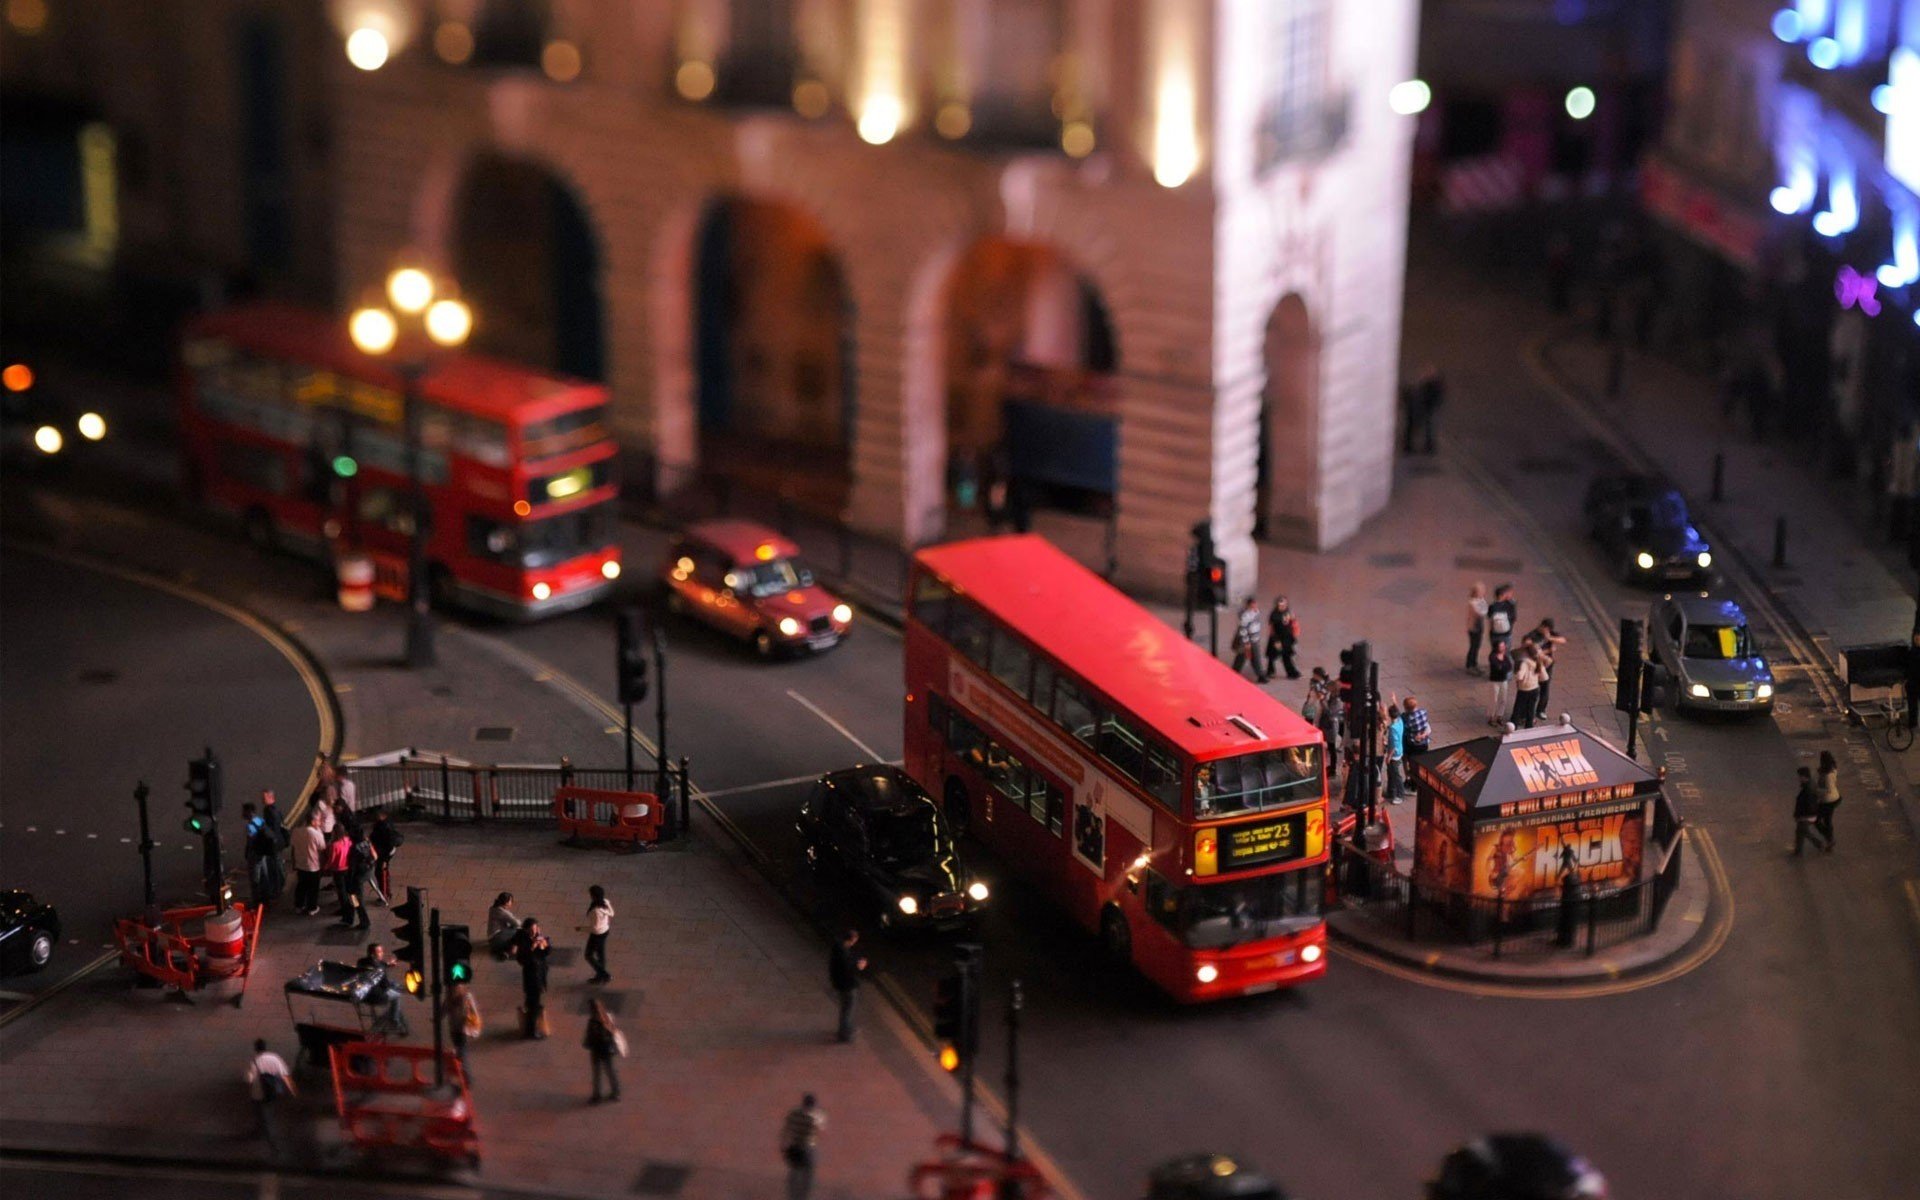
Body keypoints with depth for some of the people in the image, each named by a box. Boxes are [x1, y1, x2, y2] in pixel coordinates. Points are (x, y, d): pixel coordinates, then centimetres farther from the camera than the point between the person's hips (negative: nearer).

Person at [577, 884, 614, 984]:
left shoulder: (596, 911, -37)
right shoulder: (605, 902, -14)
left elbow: (595, 927, -29)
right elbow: (611, 914, 4)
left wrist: (581, 928, -17)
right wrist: (609, 925, 22)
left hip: (597, 934, -8)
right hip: (605, 930, 8)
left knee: (588, 955, 15)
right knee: (600, 953, 26)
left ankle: (604, 975, 22)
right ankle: (600, 976, 44)